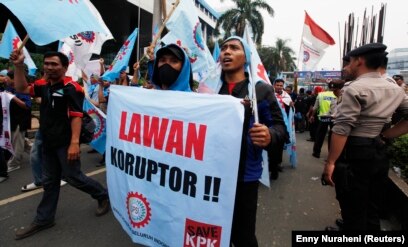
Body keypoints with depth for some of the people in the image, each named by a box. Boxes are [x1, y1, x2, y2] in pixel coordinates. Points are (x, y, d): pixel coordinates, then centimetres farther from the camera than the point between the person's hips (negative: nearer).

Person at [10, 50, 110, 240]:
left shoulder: (70, 87, -14)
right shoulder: (45, 86, 10)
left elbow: (76, 116, -20)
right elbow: (22, 89, 20)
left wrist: (75, 143, -28)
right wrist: (19, 66, 7)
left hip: (65, 143, -8)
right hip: (49, 143, 8)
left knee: (73, 177, 0)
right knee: (49, 181, 15)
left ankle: (103, 196, 22)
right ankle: (43, 219, 28)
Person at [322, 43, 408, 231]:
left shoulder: (354, 88, -15)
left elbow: (342, 129, -21)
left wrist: (330, 162, -17)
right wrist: (385, 136, 8)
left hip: (354, 154, -8)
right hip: (380, 154, 8)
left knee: (353, 212, 4)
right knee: (371, 209, 21)